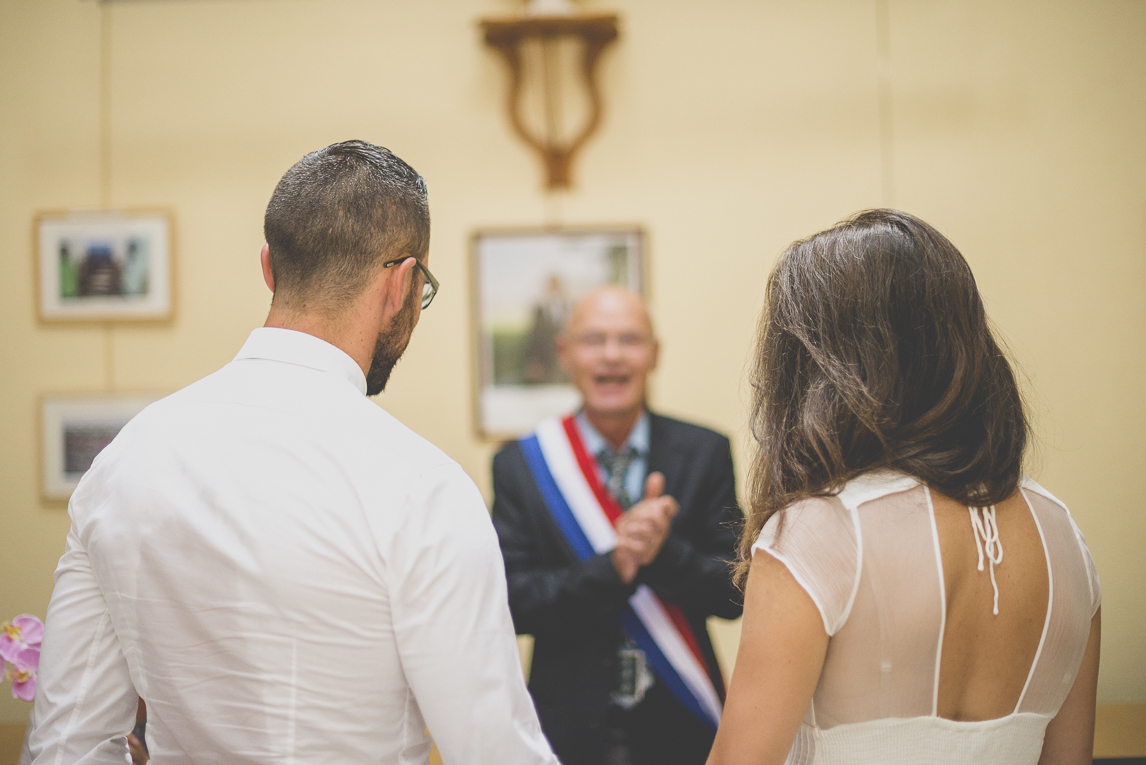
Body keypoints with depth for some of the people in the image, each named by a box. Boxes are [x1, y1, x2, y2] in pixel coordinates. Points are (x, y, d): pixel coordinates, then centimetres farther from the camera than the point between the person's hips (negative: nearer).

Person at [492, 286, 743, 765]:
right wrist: (611, 567, -24)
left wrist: (663, 553, -23)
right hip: (571, 726, -1)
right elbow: (511, 601, -11)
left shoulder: (705, 453, -2)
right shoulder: (519, 465, -4)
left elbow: (733, 592, -5)